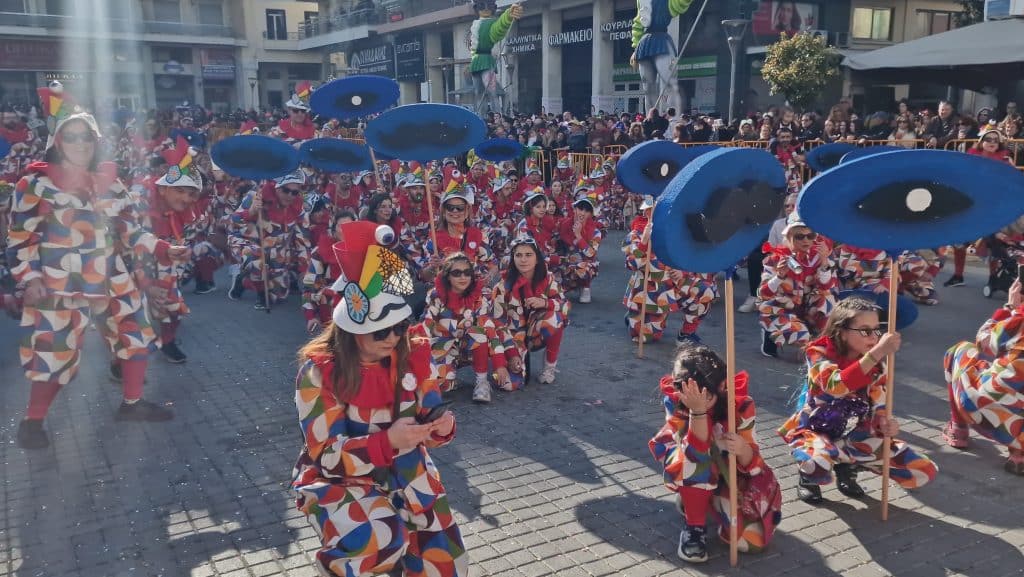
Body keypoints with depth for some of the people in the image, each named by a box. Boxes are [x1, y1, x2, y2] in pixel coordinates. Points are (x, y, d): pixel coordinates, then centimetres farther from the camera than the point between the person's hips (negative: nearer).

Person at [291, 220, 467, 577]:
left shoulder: (413, 353, -9)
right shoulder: (320, 370, -21)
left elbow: (427, 417, -1)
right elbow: (328, 456, -21)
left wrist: (441, 425, -25)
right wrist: (388, 440, -36)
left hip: (404, 471, 4)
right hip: (338, 478, -4)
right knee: (382, 540, -31)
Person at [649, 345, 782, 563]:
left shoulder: (740, 402, -25)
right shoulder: (674, 399, -27)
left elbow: (751, 463, -20)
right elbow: (694, 454, -36)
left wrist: (743, 449, -42)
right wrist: (697, 412, -50)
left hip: (731, 474, 2)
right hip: (692, 476, -2)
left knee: (753, 538, -14)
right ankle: (694, 525, -12)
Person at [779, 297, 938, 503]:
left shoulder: (876, 364, -2)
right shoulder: (819, 353, -18)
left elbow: (878, 408, -1)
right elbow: (836, 386, -39)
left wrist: (887, 424, -24)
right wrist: (876, 353, -43)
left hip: (856, 436, 6)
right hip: (817, 432, -5)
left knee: (925, 471, -3)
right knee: (818, 467, -40)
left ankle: (849, 466, 15)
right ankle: (808, 478, 0)